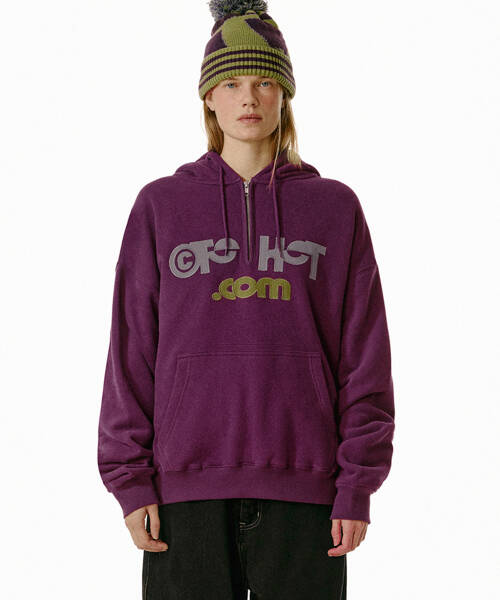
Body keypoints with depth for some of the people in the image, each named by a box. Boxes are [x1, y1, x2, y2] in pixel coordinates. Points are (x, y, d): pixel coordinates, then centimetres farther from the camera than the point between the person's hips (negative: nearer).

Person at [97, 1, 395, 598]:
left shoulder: (336, 208, 8)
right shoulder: (161, 206, 8)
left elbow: (364, 354, 5)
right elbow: (131, 351, 6)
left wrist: (357, 487, -1)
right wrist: (131, 481, -1)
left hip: (302, 484, 0)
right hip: (187, 485, 0)